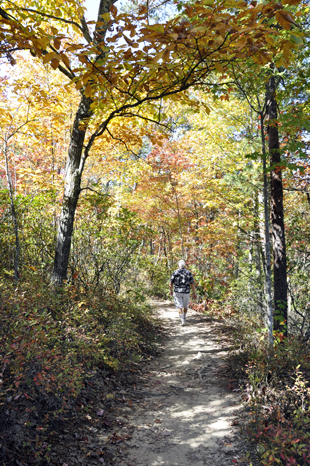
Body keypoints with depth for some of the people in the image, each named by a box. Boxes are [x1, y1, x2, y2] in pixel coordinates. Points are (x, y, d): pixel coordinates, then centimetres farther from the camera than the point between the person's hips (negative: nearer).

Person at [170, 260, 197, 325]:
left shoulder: (175, 272, -5)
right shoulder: (188, 273, -4)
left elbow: (171, 283, -2)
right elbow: (192, 284, -7)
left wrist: (171, 290, 14)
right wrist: (194, 293, -1)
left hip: (177, 292, -1)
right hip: (186, 292, 1)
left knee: (180, 307, 2)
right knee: (185, 306, 21)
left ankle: (182, 321, -9)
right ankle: (184, 318, 37)